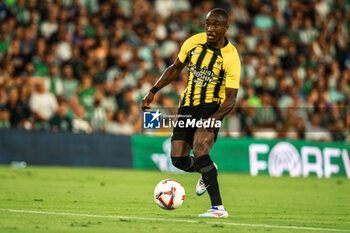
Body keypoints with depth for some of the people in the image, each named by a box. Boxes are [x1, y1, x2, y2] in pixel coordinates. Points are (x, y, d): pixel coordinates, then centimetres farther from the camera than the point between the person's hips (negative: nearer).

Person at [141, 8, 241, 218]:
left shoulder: (231, 57, -15)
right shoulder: (194, 42, -2)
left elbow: (230, 99, -16)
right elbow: (175, 68, 15)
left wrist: (214, 119, -33)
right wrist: (153, 92, 8)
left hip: (212, 108, -5)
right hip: (188, 106, 5)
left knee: (199, 149, -30)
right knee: (178, 159, -6)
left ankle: (218, 207, -26)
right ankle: (207, 171, 30)